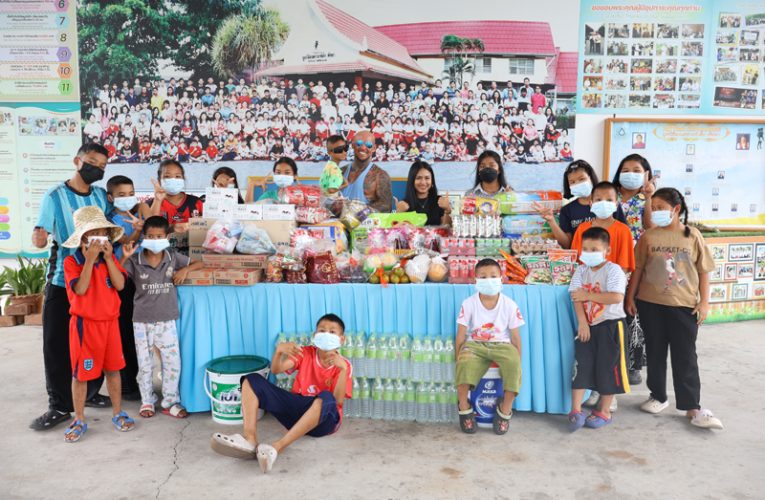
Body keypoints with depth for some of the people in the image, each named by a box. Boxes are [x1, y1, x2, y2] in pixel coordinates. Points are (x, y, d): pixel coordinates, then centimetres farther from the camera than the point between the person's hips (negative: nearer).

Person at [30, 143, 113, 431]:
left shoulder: (101, 196, 6)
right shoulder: (55, 196, -5)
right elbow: (40, 236, -11)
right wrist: (38, 238, -33)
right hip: (62, 280, -3)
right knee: (57, 343, -1)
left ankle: (91, 392, 26)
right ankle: (60, 406, 9)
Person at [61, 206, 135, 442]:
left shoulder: (110, 259, 4)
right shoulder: (72, 261, -9)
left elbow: (120, 285, -9)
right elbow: (80, 289, -22)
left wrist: (108, 258, -15)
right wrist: (90, 259, -24)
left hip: (110, 321, 4)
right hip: (84, 324, -3)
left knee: (113, 369, 12)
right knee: (80, 373, 5)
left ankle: (118, 413, 25)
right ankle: (79, 420, 19)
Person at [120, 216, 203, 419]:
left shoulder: (173, 257, -1)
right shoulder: (135, 261, -5)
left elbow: (199, 263, 7)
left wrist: (185, 269, -11)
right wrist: (124, 257, -22)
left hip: (167, 321, 1)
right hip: (142, 321, -1)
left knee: (173, 363, 3)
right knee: (145, 364, 10)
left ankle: (170, 402, 18)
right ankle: (147, 401, 26)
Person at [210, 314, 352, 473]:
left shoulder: (344, 364, -4)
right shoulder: (305, 353, 6)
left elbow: (338, 400, -17)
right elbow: (275, 370, -5)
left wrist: (343, 369, -30)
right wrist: (279, 350, -25)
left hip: (324, 419, -4)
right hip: (297, 408, 5)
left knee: (326, 398, -41)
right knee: (252, 380, -8)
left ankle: (278, 446, -43)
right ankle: (250, 440, -30)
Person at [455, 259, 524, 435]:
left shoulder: (509, 305, -1)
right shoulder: (469, 304, -2)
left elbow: (515, 336, 4)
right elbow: (461, 335, 0)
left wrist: (518, 362, 0)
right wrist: (458, 357, -5)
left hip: (502, 345, 1)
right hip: (475, 345, 0)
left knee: (513, 364, -33)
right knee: (465, 363, -34)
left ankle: (505, 411, -12)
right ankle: (464, 408, -12)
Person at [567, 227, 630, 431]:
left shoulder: (613, 270, -10)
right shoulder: (581, 270, 5)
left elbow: (616, 297, -25)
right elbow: (576, 297, -5)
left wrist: (588, 295, -22)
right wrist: (582, 322, -16)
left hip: (610, 326, -4)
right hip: (587, 326, 4)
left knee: (607, 368, 4)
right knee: (581, 366, 1)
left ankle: (604, 412, 18)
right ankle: (576, 411, 4)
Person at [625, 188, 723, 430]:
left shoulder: (693, 236, -2)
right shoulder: (649, 236, 0)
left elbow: (704, 271, 2)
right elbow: (638, 269, 4)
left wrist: (704, 302, -2)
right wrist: (630, 297, 3)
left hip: (684, 305, -1)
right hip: (650, 304, 1)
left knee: (685, 357, 3)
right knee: (655, 353, 12)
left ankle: (692, 407, 12)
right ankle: (658, 396, 28)